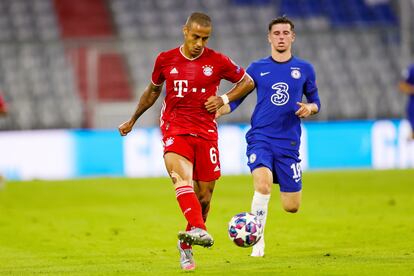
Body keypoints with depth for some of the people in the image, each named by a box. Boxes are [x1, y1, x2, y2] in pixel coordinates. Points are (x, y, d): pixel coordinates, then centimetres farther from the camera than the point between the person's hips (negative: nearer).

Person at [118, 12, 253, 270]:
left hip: (206, 132, 1)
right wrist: (133, 120, 32)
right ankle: (199, 230, -48)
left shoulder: (218, 61, 1)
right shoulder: (165, 60, 5)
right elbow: (152, 91, 23)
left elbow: (247, 82, 15)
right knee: (181, 177, -29)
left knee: (204, 196, 3)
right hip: (174, 130, -1)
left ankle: (186, 244, 25)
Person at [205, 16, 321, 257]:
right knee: (263, 184, -29)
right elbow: (236, 98, 7)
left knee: (291, 206, 1)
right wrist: (217, 109, -13)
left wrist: (310, 108, -8)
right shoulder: (257, 69, 5)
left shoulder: (304, 69, 7)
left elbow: (315, 102, 16)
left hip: (289, 142, 1)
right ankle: (258, 241, -15)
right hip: (260, 138, -1)